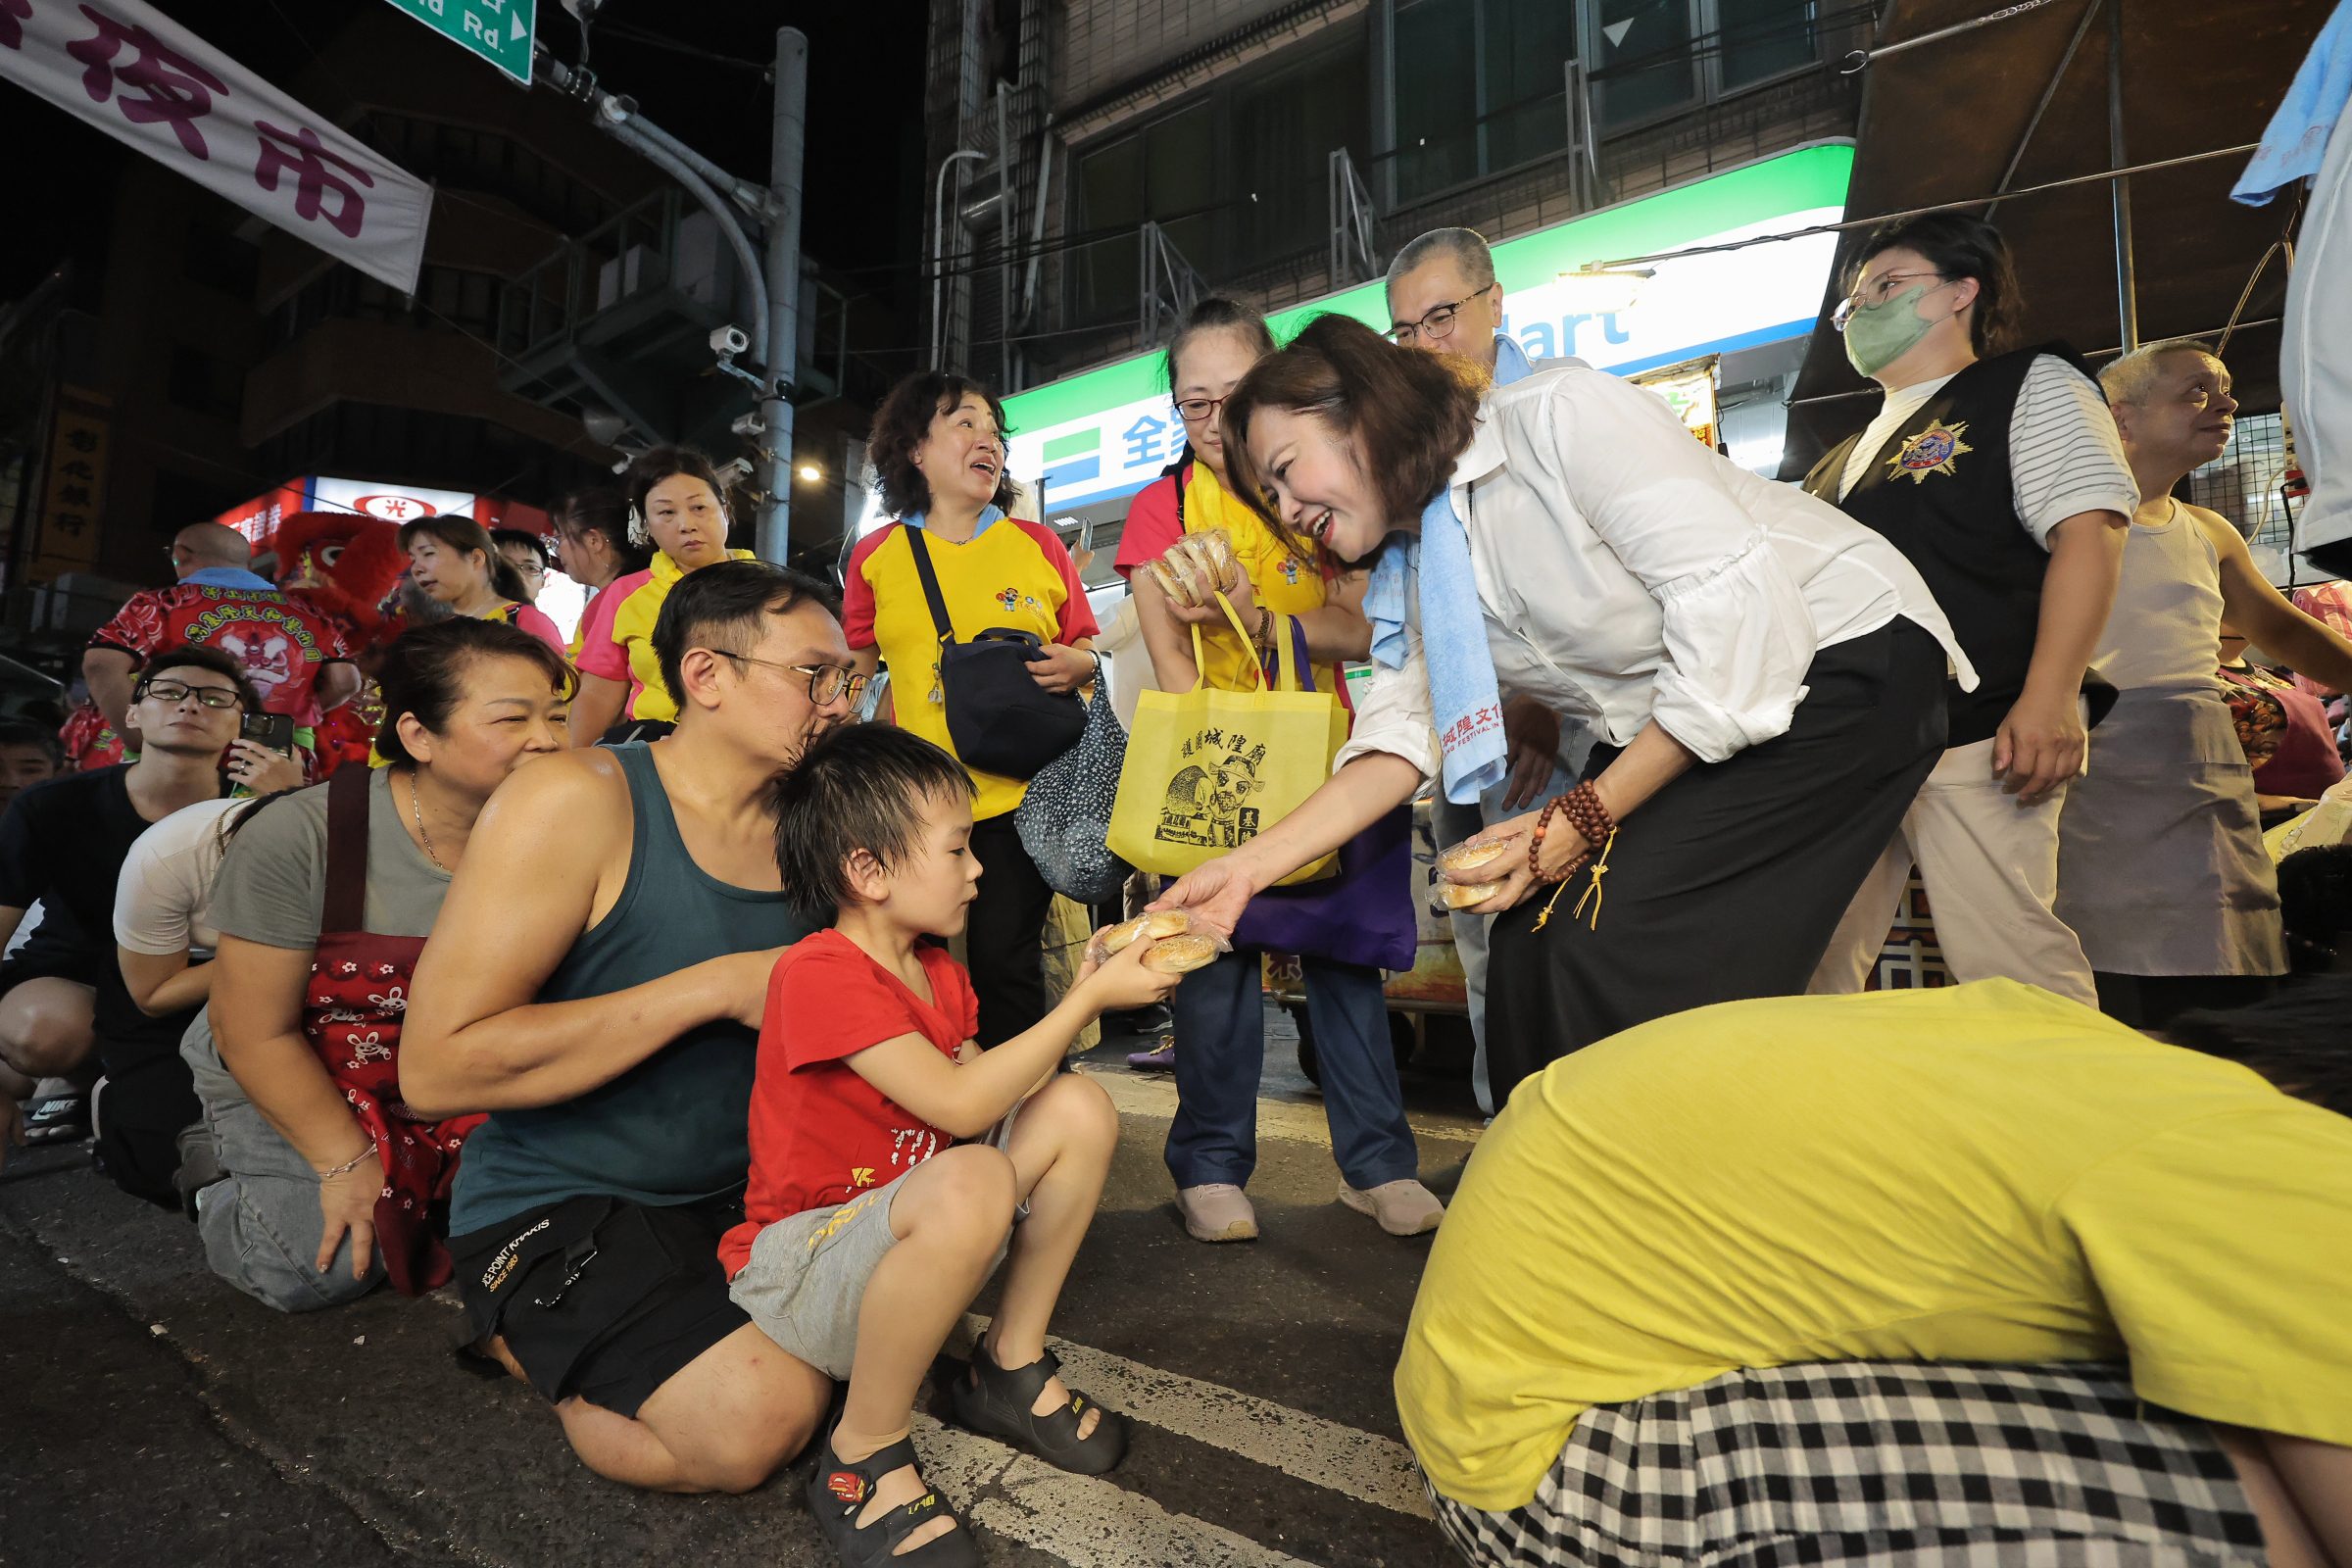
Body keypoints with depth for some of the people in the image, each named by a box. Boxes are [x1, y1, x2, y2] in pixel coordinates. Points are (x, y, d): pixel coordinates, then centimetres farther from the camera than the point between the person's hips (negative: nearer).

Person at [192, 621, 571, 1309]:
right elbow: (256, 1034, -16)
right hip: (284, 1084, -2)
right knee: (322, 1268, -17)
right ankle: (220, 1169, 15)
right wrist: (347, 1162, -15)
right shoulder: (299, 837, -23)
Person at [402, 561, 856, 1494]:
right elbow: (437, 1068, -23)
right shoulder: (576, 802, -17)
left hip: (737, 1192, 7)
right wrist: (717, 989, -25)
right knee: (759, 1420, -22)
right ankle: (523, 1338, 7)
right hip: (558, 1206, -6)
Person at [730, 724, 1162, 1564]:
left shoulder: (939, 973, 6)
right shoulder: (818, 974, -23)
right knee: (971, 1182, -39)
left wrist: (1080, 996, -4)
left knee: (1079, 1108, -7)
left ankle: (1009, 1368, 8)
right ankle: (863, 1461, -15)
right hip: (797, 1266, -9)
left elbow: (990, 1088, 5)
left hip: (906, 1236, 9)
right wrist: (1088, 1002, -23)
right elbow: (960, 1103, -30)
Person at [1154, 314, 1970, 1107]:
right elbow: (1399, 738, -6)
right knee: (1534, 947, -5)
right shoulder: (1415, 575, 3)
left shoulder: (1558, 416, -20)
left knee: (1612, 950, -18)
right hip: (1661, 733, 7)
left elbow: (1734, 597, -25)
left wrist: (1587, 814, -22)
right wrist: (1252, 863, -18)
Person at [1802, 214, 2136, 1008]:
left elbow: (2087, 533, -4)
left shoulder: (2031, 385, 11)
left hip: (1975, 736, -6)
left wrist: (2048, 700, -17)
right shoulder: (1845, 457, 28)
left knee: (2007, 966, -11)